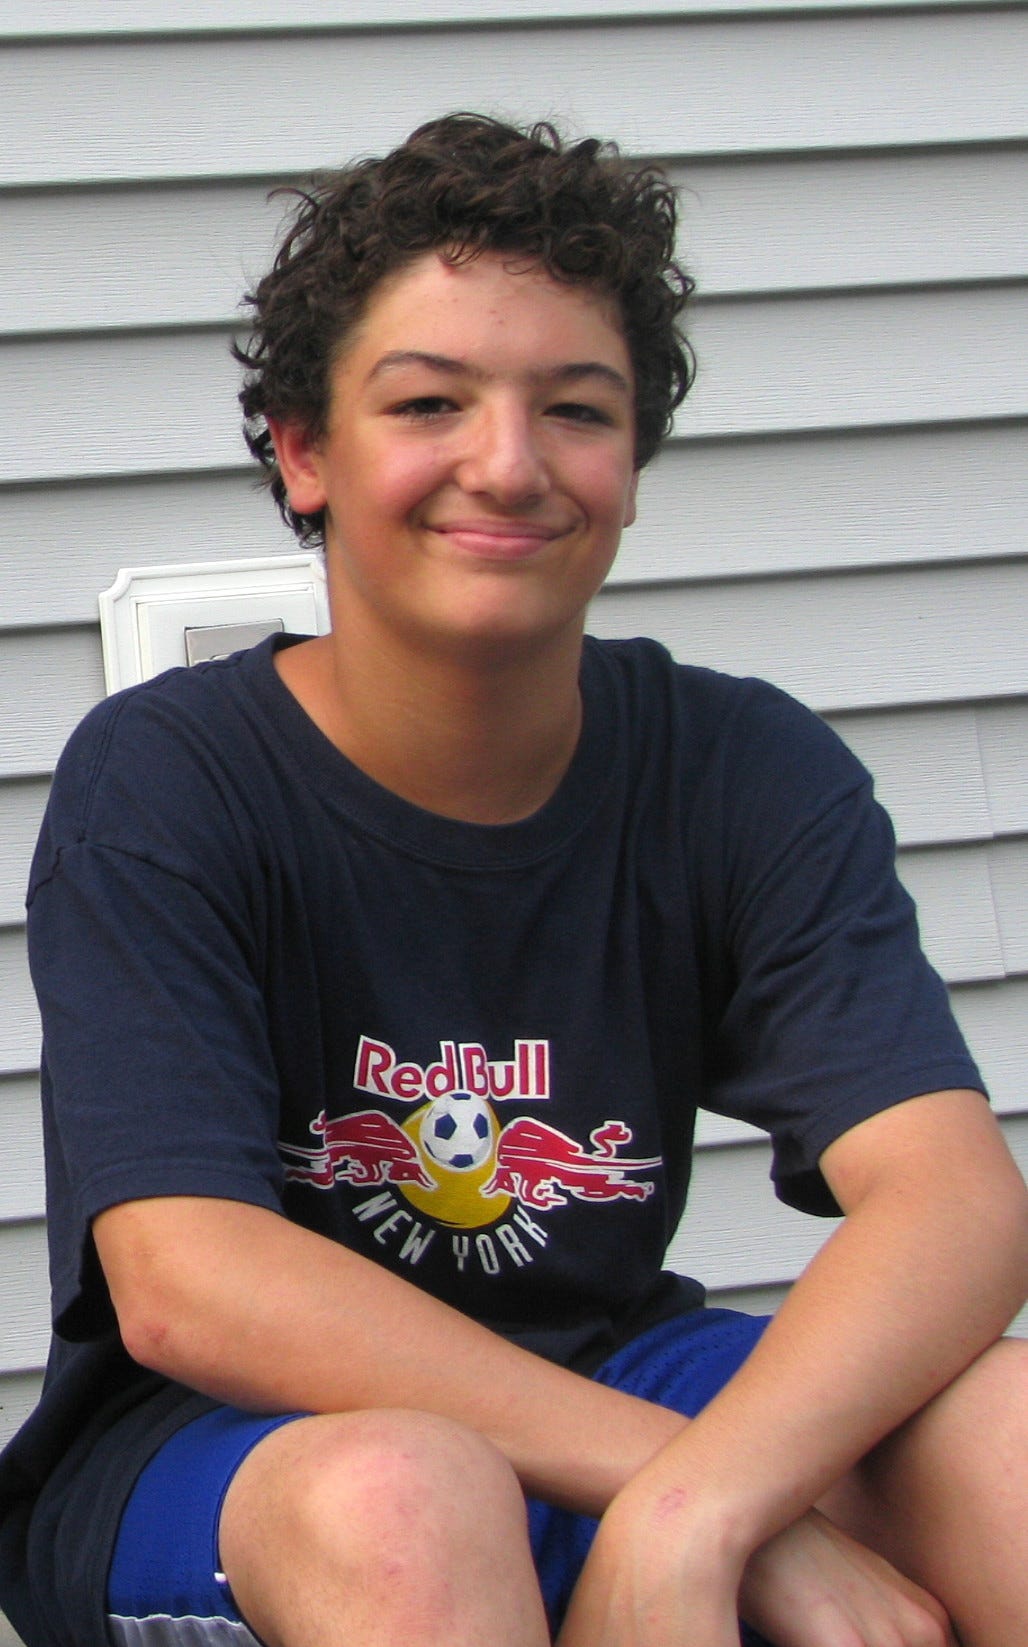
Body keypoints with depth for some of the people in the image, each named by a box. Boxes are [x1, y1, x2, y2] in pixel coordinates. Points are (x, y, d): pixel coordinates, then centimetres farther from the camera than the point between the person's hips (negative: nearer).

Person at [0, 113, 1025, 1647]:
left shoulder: (751, 777, -5)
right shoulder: (160, 783, -12)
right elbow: (186, 1285, -23)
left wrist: (686, 1519, -37)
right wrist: (721, 1489, -29)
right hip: (206, 1454, -3)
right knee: (400, 1501, -36)